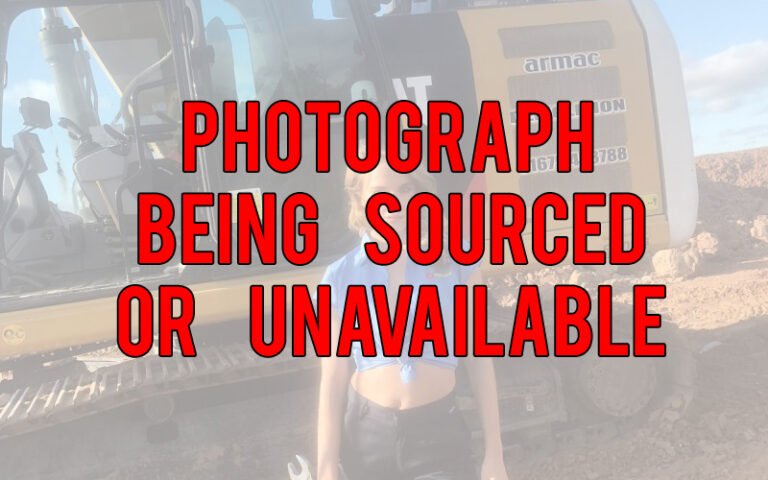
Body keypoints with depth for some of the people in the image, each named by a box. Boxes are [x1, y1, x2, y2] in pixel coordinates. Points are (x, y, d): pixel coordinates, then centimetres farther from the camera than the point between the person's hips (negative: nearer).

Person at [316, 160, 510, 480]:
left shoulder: (456, 261, -4)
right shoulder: (341, 277, -4)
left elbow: (478, 360, 0)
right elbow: (333, 379, -2)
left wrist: (494, 452, 1)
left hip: (438, 431, -1)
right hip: (366, 432, 1)